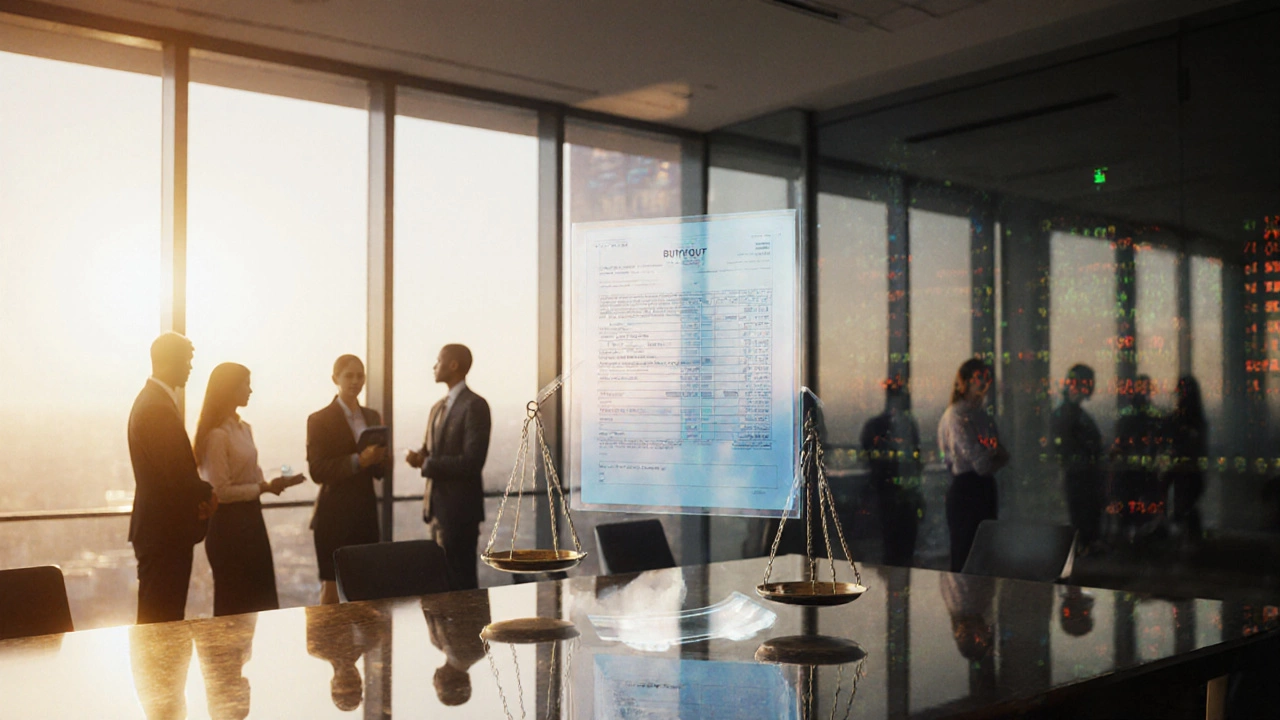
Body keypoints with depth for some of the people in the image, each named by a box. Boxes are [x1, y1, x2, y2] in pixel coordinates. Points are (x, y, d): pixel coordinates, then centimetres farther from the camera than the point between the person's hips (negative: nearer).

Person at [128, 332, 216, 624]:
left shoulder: (151, 399, 14)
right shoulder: (159, 407, -19)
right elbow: (177, 472, -23)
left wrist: (197, 496, 5)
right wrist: (207, 495, -6)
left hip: (159, 530, 10)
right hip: (165, 532, -10)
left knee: (162, 618, 15)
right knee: (162, 619, -4)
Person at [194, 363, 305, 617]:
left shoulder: (244, 428, 10)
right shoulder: (217, 435, -17)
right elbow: (221, 491, -19)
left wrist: (271, 484, -2)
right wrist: (263, 488, -15)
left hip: (251, 518, 8)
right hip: (229, 523, -8)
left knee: (262, 599, 12)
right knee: (234, 603, 3)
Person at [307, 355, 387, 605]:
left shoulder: (372, 417, 13)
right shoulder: (320, 420, -3)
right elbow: (317, 471, -12)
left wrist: (378, 458, -8)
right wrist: (358, 461, -22)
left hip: (366, 512, 5)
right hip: (334, 516, -5)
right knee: (331, 585, 1)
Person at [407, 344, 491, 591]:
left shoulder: (474, 405, -13)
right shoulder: (438, 408, 15)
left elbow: (472, 461, -20)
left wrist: (427, 464, -16)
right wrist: (420, 457, -2)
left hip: (460, 508, -9)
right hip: (438, 506, 9)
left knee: (460, 580, -2)